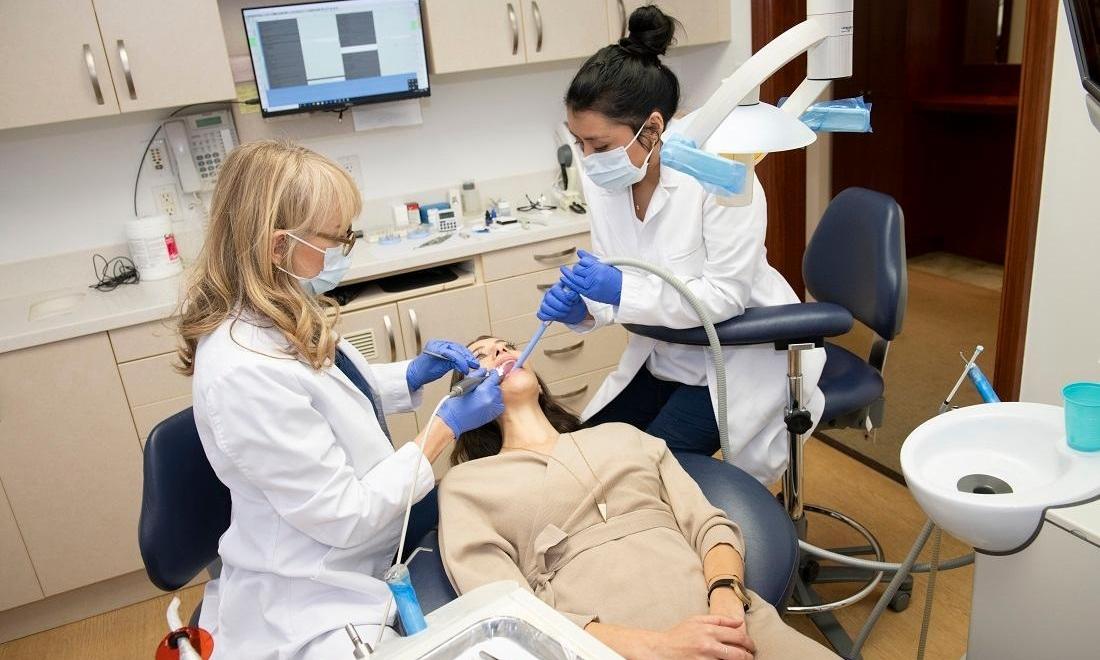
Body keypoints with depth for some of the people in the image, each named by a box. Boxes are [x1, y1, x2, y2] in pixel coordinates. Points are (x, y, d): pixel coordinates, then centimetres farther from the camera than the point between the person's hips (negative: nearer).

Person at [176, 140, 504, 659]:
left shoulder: (279, 318, -5)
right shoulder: (245, 373, -32)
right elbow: (345, 517, -26)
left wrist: (411, 375, -2)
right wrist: (448, 426, -19)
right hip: (313, 608, -8)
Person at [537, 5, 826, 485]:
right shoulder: (602, 180, -8)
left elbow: (726, 294, -25)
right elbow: (616, 284, 1)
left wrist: (623, 290, -34)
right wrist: (581, 306, -22)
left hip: (739, 359, -6)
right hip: (664, 359, 6)